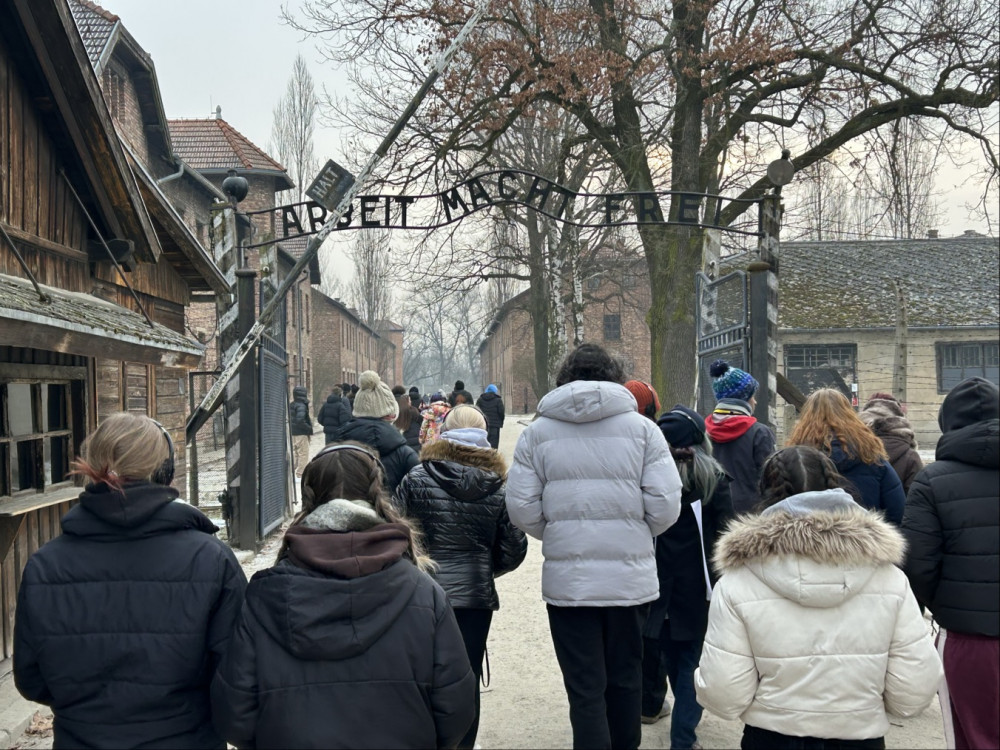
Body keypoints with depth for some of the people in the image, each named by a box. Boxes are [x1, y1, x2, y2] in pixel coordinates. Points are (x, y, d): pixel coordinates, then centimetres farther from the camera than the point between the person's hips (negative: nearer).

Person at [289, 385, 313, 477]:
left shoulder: (291, 405, 10)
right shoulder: (301, 405, -17)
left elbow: (290, 418, 19)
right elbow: (300, 420, -28)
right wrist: (309, 428, -17)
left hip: (293, 433, 9)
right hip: (301, 433, -9)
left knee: (296, 453, 19)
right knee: (303, 453, -1)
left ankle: (294, 471, 22)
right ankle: (301, 473, 0)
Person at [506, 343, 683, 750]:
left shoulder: (536, 433, -2)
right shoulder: (641, 428, -3)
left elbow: (522, 508, -4)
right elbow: (665, 505, -7)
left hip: (566, 579, -1)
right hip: (630, 576, 1)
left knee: (585, 687, 8)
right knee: (625, 678, 20)